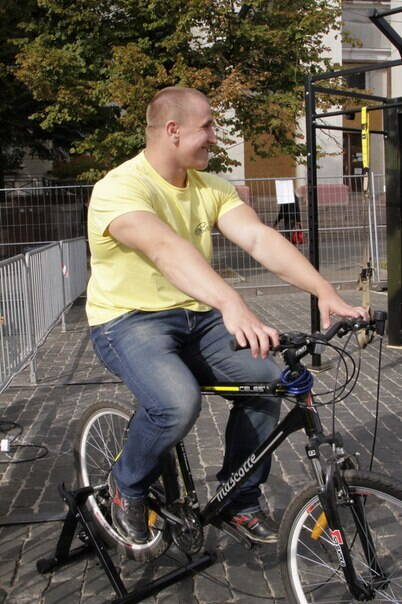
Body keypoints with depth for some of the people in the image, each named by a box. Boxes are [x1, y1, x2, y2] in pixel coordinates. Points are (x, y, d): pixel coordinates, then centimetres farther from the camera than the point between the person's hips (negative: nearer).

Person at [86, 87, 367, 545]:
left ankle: (241, 500, 8)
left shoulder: (210, 188, 3)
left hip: (195, 317, 7)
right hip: (129, 319, -6)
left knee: (266, 378, -14)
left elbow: (260, 238, -10)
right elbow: (166, 248, -39)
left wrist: (324, 291, -24)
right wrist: (231, 304, -54)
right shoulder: (121, 188, -20)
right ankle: (127, 486, 0)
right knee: (178, 403, -33)